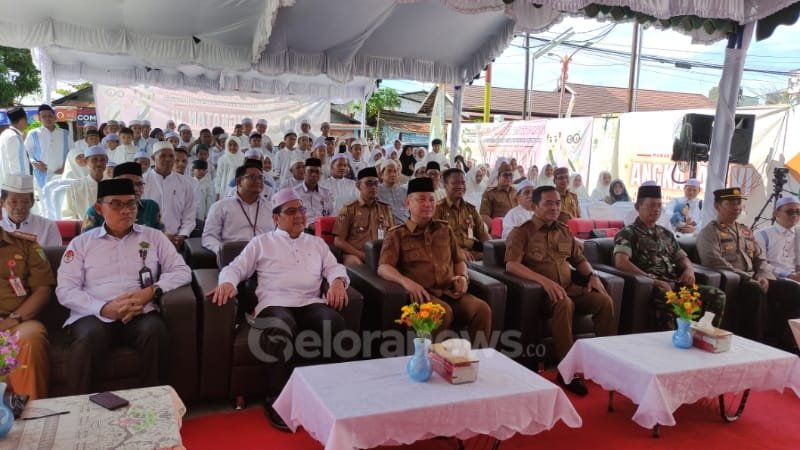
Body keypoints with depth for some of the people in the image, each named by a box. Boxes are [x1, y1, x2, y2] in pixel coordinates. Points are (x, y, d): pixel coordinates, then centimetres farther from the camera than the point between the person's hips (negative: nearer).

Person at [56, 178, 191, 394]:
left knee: (155, 330, -33)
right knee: (89, 338, -34)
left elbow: (182, 271, 7)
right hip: (95, 316, 0)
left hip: (140, 314, 1)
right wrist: (103, 308, -13)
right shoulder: (81, 243, 13)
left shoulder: (153, 237, 15)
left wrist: (151, 292, -12)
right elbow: (65, 290, 4)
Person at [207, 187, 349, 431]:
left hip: (311, 303, 3)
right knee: (280, 333, -38)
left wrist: (337, 281, -7)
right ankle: (277, 401, -21)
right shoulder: (261, 242, 20)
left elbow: (333, 267, 18)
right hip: (275, 304, -2)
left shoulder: (317, 243, 28)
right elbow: (236, 267, 13)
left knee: (335, 323, -32)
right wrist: (228, 282, -11)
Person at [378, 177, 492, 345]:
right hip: (423, 294, -4)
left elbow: (459, 260, 29)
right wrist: (406, 281, -23)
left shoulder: (445, 229, 22)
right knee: (444, 312, -35)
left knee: (482, 309, -23)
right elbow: (383, 268, -4)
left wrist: (463, 277, 5)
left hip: (450, 292, 4)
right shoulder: (397, 234, 8)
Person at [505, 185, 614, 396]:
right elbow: (511, 265, -15)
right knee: (564, 303, -36)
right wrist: (544, 280, -27)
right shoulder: (521, 232, 0)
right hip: (540, 290, -6)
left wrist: (592, 275, 3)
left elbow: (579, 259, 26)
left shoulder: (564, 231, 19)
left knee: (604, 300, -18)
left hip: (568, 287, 6)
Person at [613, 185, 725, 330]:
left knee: (717, 296, -12)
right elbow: (621, 262, -15)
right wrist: (653, 280, -20)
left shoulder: (666, 234, 25)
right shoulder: (628, 233, 1)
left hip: (675, 285, 7)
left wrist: (689, 269, 4)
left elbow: (682, 257, 30)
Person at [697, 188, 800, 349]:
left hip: (753, 281, 7)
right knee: (755, 291, -36)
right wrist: (749, 279, -18)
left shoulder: (746, 232, 23)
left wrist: (764, 277, -3)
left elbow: (760, 260, 20)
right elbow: (716, 263, -15)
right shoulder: (709, 232, -1)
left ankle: (786, 342, -9)